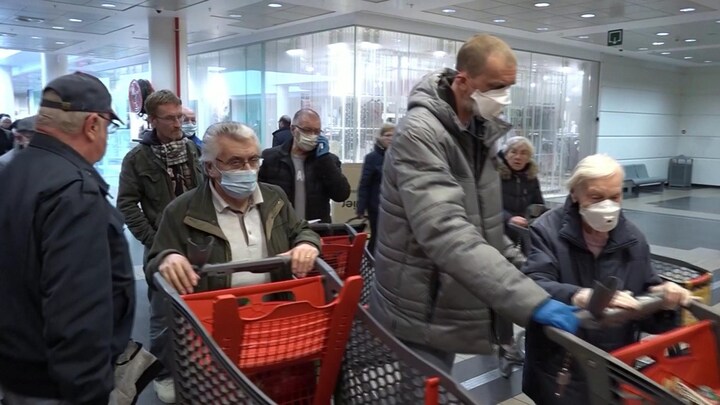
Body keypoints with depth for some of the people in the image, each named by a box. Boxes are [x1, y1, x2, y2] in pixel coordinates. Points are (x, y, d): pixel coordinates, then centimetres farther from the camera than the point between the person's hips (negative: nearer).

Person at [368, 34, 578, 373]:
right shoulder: (419, 134, -23)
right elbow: (448, 234, -35)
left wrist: (519, 264, 5)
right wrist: (531, 301, -39)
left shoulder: (480, 129, 6)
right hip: (419, 317, -8)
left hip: (449, 308, 8)